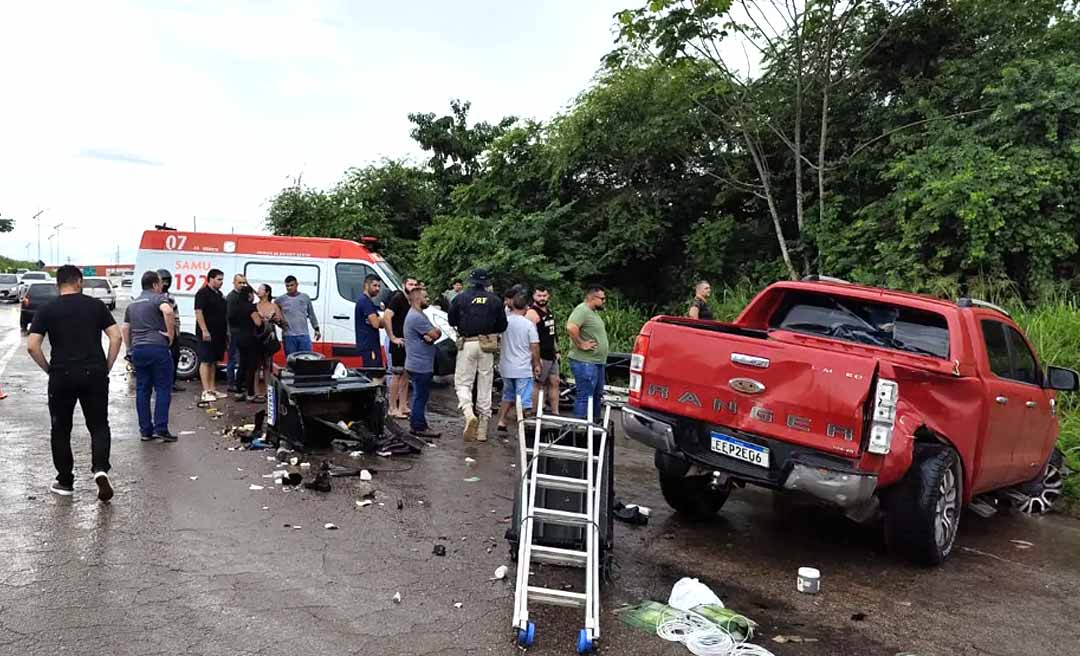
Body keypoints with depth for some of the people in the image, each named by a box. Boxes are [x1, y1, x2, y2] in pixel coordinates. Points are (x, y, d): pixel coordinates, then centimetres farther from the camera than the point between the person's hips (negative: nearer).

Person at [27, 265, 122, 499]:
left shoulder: (47, 310, 3)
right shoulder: (96, 305, 4)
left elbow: (32, 346, -5)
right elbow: (116, 337, -2)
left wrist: (49, 369, 7)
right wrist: (106, 367, 5)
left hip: (62, 376, 0)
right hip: (94, 374, 0)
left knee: (61, 430, 14)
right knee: (99, 425, 10)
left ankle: (65, 482, 21)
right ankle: (100, 469, -12)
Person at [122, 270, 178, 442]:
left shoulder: (132, 304, 21)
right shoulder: (158, 298, -2)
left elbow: (125, 329, 22)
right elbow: (167, 311, -24)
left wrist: (130, 349, 27)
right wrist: (171, 334, -15)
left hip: (138, 349, 7)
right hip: (157, 347, -6)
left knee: (142, 390, 9)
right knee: (163, 388, -1)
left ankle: (145, 430, 12)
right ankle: (161, 429, -6)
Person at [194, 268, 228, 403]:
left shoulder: (219, 294, 18)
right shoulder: (203, 293, -9)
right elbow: (198, 312, -17)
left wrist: (226, 332, 19)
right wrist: (204, 331, -23)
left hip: (218, 334, 9)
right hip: (207, 334, -9)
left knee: (214, 362, 11)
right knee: (205, 361, -8)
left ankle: (213, 389, 17)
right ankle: (206, 392, -9)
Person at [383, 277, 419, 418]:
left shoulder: (412, 302, 12)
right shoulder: (398, 298, -13)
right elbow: (386, 317, -24)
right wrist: (393, 338, -22)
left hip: (409, 343, 8)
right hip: (399, 343, -8)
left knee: (406, 375, 12)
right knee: (397, 375, -4)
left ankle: (403, 406, 20)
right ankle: (393, 408, 3)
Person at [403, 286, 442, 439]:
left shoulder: (419, 314, 18)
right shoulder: (416, 317, -17)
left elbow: (437, 333, 10)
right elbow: (436, 333, -20)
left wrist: (431, 335, -11)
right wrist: (435, 331, 2)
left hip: (422, 364, 11)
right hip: (420, 365, -11)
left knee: (420, 396, 16)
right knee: (421, 396, -5)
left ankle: (417, 424, 24)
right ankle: (419, 427, 1)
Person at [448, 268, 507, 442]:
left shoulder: (461, 298, -1)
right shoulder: (494, 300, 2)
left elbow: (451, 321, 8)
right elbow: (502, 325, 5)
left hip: (467, 344, -2)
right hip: (487, 346, 2)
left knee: (462, 383, 6)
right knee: (485, 387, 8)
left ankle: (469, 414, -22)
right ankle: (482, 431, 13)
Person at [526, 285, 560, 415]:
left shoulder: (549, 311, 14)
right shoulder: (532, 313, -14)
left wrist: (556, 351, 21)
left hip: (551, 355, 9)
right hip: (541, 356, -9)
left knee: (554, 382, 9)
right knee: (538, 384, -3)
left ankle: (555, 413, 15)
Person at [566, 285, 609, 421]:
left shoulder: (593, 312, 16)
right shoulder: (582, 310, -16)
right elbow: (571, 327, -33)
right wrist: (581, 344, -23)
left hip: (598, 362, 11)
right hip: (585, 362, -11)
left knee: (597, 396, 19)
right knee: (584, 397, -6)